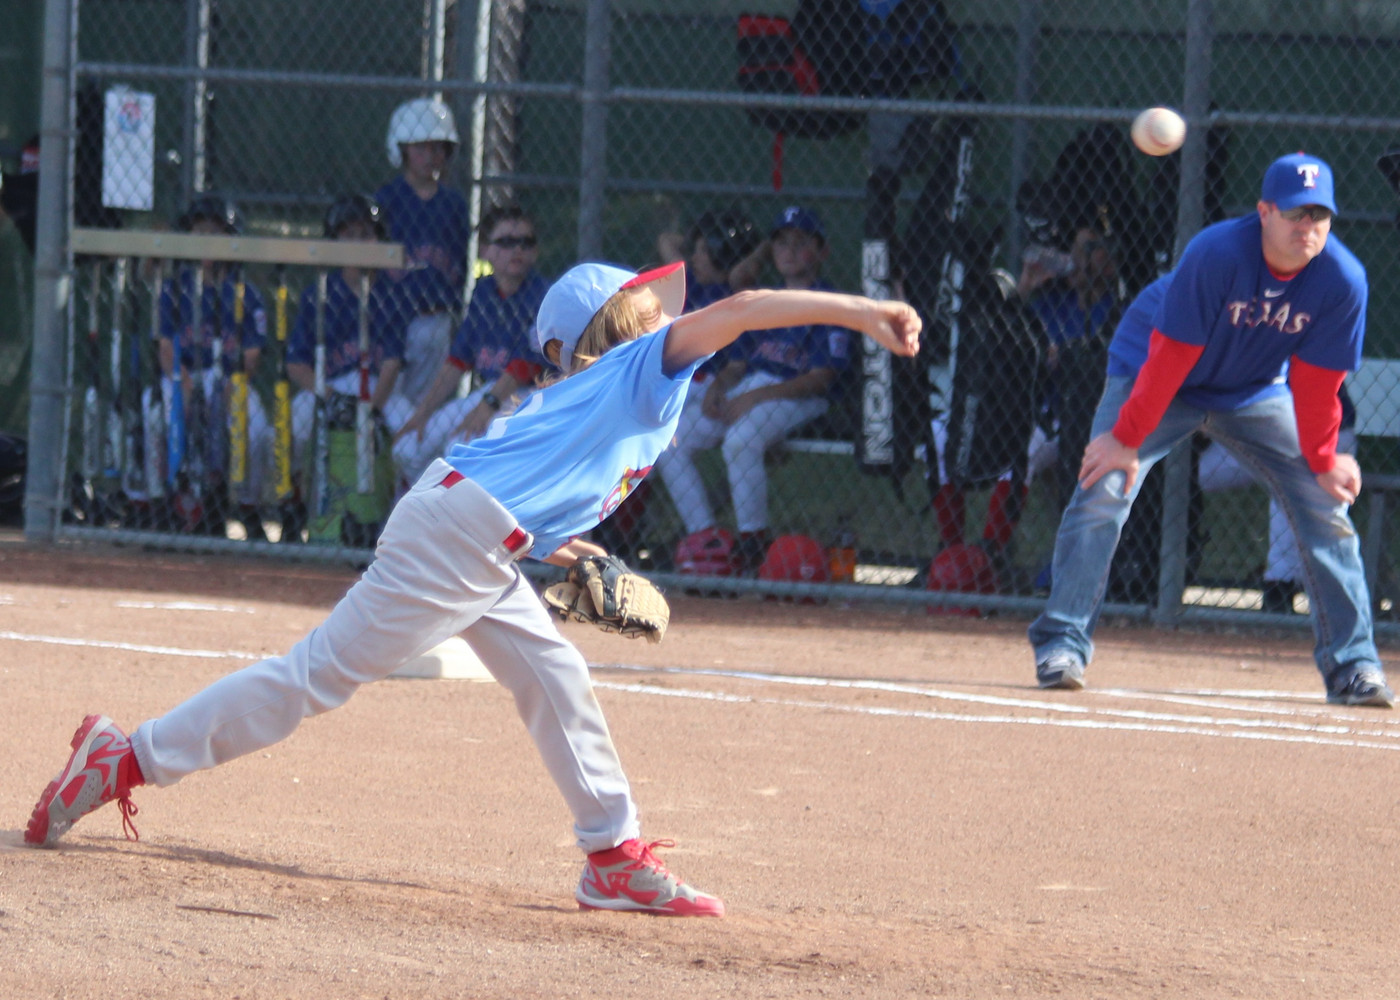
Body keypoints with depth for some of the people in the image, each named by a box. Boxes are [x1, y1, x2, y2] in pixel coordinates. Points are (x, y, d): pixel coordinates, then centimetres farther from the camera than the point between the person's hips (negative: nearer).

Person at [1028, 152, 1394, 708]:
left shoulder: (1343, 280, -23)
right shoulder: (1217, 253, -33)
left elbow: (1317, 383, -11)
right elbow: (1171, 355, -28)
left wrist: (1322, 462, -9)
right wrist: (1126, 438, -25)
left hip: (1256, 393, 3)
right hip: (1157, 373, -3)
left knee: (1327, 506, -5)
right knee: (1104, 489, -19)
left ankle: (1352, 664, 3)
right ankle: (1061, 645, -10)